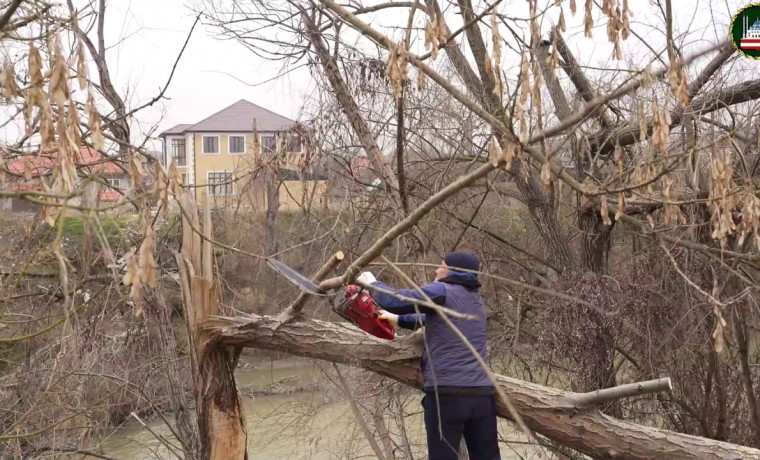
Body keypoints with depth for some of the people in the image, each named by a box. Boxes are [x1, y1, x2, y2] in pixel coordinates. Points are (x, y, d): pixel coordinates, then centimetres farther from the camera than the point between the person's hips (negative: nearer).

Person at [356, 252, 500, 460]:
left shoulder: (442, 291, -3)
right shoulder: (475, 299, 19)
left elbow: (393, 300, -7)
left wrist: (371, 283, 12)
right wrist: (398, 320, 39)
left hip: (447, 394, -6)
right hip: (482, 393, 6)